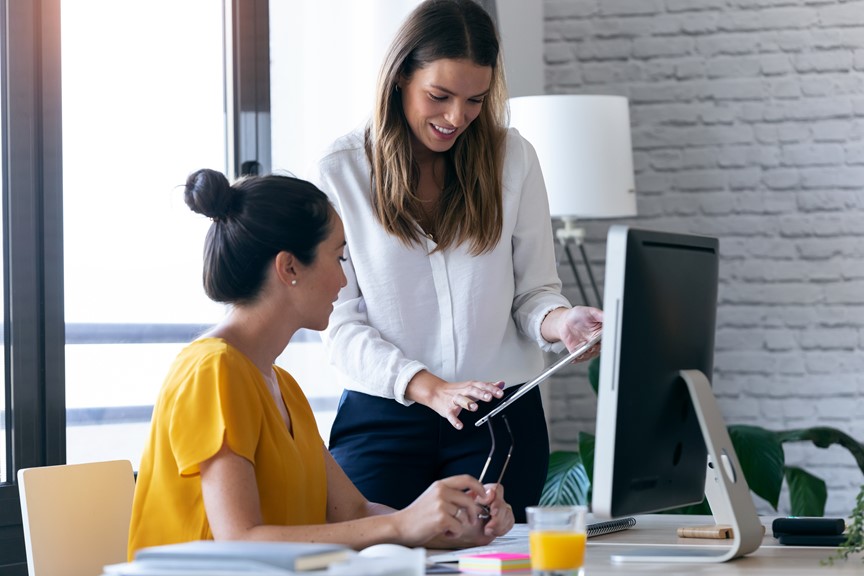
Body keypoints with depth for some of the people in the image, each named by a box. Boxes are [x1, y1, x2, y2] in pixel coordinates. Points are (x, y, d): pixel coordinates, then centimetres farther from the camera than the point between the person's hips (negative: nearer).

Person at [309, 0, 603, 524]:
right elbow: (340, 322, -5)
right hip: (381, 417, -1)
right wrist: (429, 388, -19)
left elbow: (534, 290, 5)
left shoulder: (513, 158, 3)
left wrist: (559, 321, -20)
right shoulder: (340, 173, -2)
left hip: (502, 418, 1)